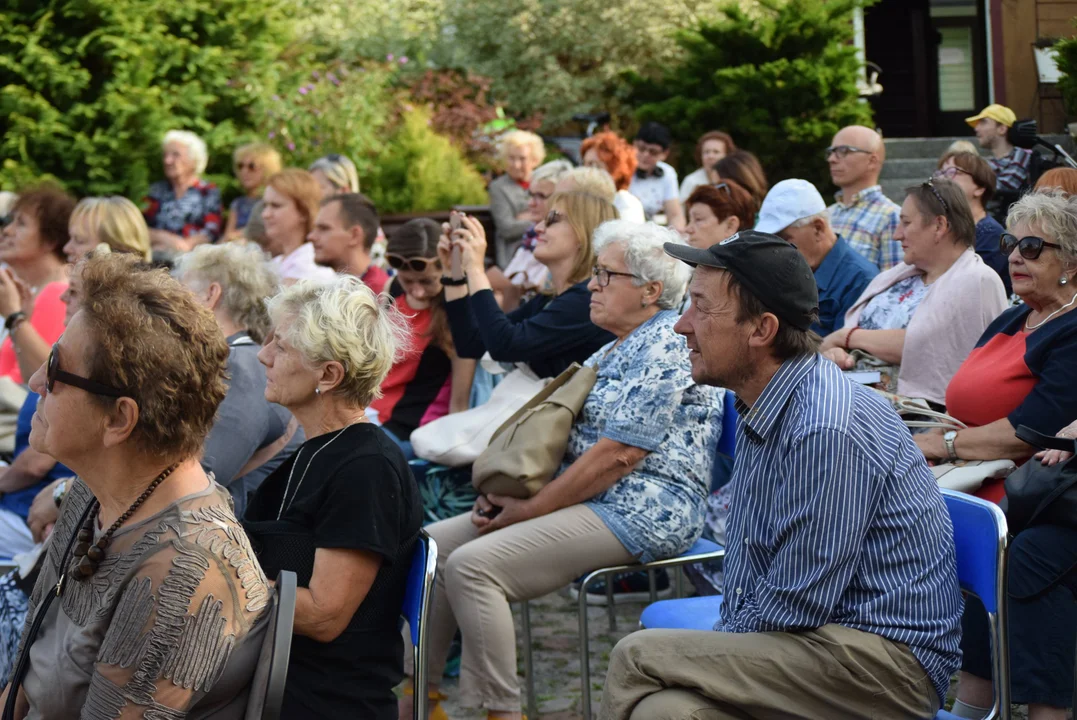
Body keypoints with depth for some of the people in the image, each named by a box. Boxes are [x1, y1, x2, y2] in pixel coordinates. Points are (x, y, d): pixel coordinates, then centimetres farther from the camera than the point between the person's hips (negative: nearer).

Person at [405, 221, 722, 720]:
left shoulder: (665, 350, -13)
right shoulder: (614, 350, 19)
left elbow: (616, 456, -20)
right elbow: (563, 433, 20)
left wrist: (528, 510, -16)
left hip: (638, 512, -11)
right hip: (585, 503, 11)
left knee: (471, 564, -25)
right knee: (434, 544, 3)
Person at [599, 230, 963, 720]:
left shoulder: (827, 430, -19)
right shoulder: (760, 412, 12)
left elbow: (792, 611, -17)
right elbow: (745, 570, 20)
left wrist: (715, 652, -4)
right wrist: (717, 654, 7)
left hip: (886, 659, -8)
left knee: (637, 659, -21)